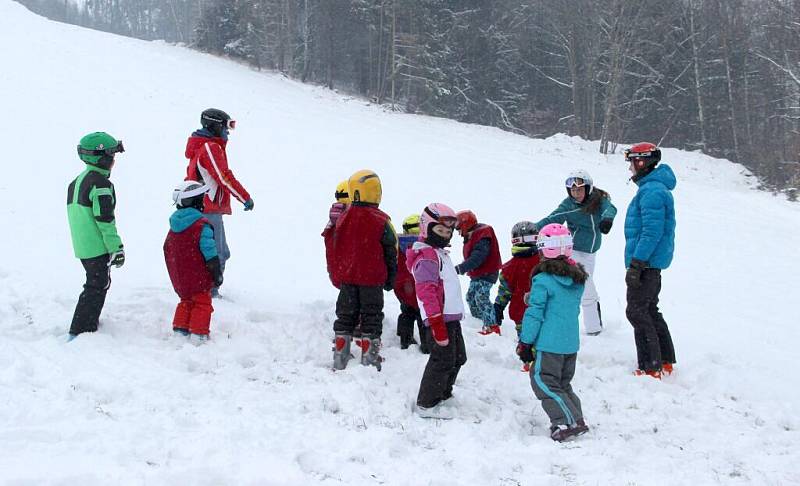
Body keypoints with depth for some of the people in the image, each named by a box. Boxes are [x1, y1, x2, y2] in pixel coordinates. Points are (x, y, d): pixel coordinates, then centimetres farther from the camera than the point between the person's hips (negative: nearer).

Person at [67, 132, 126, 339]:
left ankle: (89, 324, 30)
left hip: (82, 246, 9)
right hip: (98, 247, -9)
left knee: (98, 283, 22)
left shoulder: (77, 182, 14)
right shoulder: (100, 183, -16)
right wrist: (116, 248, -14)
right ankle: (80, 331, -3)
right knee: (96, 287, -3)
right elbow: (105, 219, -19)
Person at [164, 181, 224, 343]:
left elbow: (167, 250, 14)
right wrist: (217, 274, -9)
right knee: (202, 303, 4)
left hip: (179, 278, 7)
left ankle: (180, 329, 22)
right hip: (198, 276, -7)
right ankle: (198, 333, 1)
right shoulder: (202, 226, -18)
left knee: (186, 301, 22)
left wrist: (174, 271, 24)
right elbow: (210, 252, -18)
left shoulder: (174, 225, 5)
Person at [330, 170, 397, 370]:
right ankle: (369, 362, 5)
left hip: (346, 278, 4)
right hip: (372, 279, -3)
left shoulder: (343, 218, 0)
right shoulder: (381, 221, -10)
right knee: (371, 319, 5)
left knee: (345, 317, 12)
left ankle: (339, 361, 14)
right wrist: (390, 279, 8)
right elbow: (391, 252, -4)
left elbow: (336, 249, 11)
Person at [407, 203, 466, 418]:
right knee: (443, 360, -7)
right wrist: (438, 326, -25)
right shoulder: (426, 257, -15)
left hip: (451, 318, 11)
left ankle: (443, 394, 33)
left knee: (458, 358, 19)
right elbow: (427, 293, -22)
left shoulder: (440, 254, 19)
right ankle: (427, 404, 2)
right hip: (439, 320, -11)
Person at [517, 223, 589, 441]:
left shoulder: (543, 280, -15)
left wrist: (525, 343, -6)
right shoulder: (578, 279, 7)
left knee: (543, 381, -1)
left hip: (549, 344, -7)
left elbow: (534, 314, -14)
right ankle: (576, 419, 18)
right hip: (571, 344, 8)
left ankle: (568, 422, -9)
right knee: (563, 382, 20)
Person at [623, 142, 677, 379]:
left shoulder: (651, 191, -19)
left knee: (637, 312, -7)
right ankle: (665, 362, 25)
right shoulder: (654, 187, 16)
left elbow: (652, 232, -25)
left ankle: (651, 368, -4)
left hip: (646, 262, -11)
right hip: (652, 262, 11)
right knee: (650, 311, 18)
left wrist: (636, 264, -25)